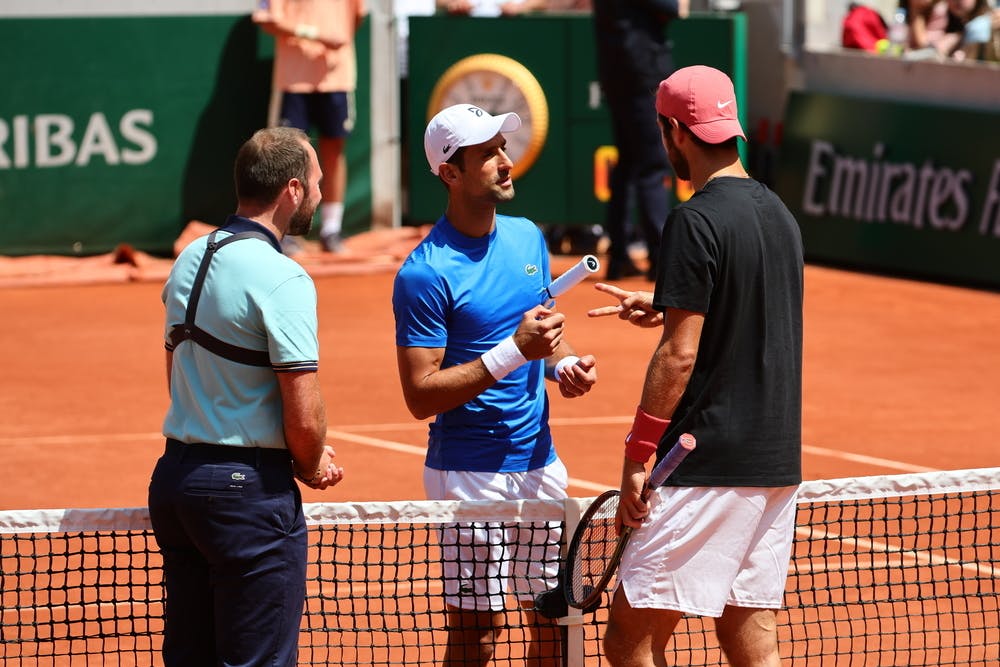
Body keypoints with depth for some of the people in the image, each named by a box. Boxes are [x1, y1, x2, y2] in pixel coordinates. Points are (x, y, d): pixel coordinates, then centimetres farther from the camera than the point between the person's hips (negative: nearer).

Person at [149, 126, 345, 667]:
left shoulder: (189, 261, 10)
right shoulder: (282, 279, -16)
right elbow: (304, 417, -19)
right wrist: (311, 466, 4)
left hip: (174, 476, 8)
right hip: (249, 488, -8)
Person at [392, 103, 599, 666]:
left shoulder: (528, 238, 7)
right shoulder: (425, 274, -15)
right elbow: (421, 395, -17)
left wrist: (564, 365, -2)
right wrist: (514, 351, -23)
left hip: (540, 464, 7)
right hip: (471, 473, -7)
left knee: (555, 621, 10)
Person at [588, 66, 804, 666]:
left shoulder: (697, 222, -13)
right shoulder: (779, 214, 12)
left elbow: (680, 355, -16)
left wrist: (637, 453, -11)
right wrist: (669, 310, 22)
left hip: (710, 469, -9)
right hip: (777, 463, 9)